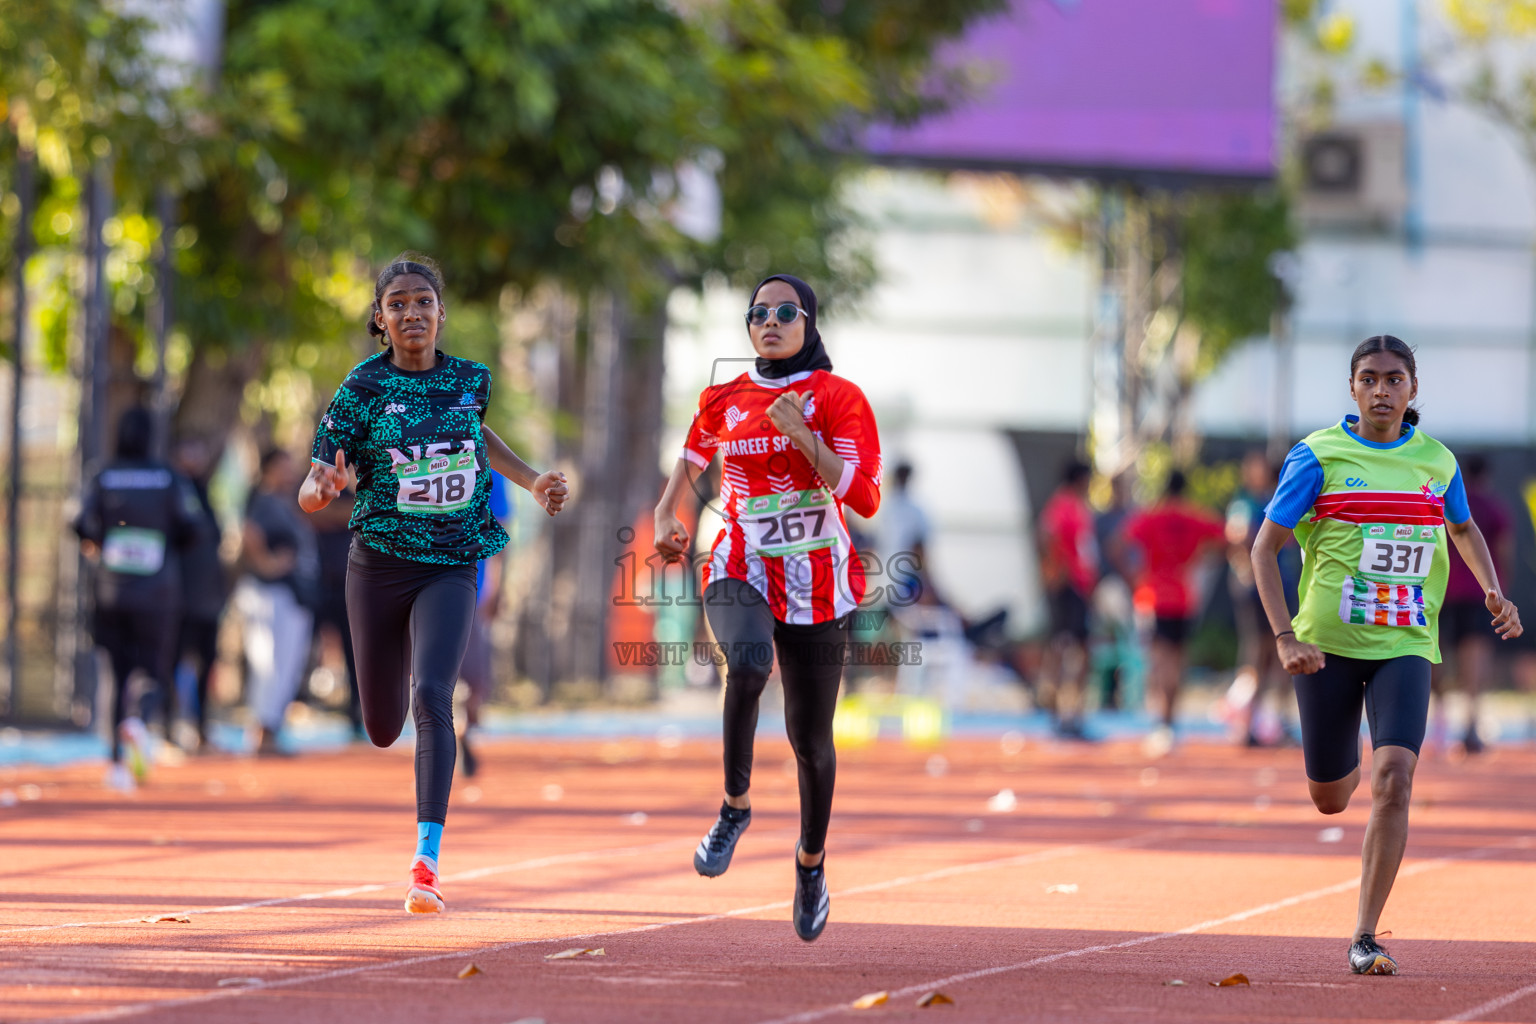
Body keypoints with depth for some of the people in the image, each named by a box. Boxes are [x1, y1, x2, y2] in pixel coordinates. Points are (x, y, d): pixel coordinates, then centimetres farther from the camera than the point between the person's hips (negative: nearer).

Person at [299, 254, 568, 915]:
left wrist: (531, 481, 15)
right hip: (379, 563, 0)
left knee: (432, 696, -22)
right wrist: (322, 487, -33)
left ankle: (427, 860, -26)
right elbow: (310, 492, -9)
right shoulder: (362, 390, -7)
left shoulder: (471, 379, 2)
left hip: (451, 568, 0)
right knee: (382, 729, 8)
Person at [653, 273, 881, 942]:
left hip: (815, 585, -1)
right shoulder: (724, 401, 5)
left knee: (811, 738, 6)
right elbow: (692, 458, 24)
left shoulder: (839, 400, -5)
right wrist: (666, 516, 5)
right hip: (739, 572, 1)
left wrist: (805, 439, -22)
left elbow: (864, 500, -15)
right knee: (748, 662, -35)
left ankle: (811, 860, 33)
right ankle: (735, 805, -17)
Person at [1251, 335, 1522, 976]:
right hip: (1327, 646, -1)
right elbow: (1265, 547, -3)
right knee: (1330, 800, 8)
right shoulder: (1318, 457, -4)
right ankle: (1349, 760, 50)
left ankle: (1365, 939, -15)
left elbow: (1465, 529, 26)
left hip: (1405, 645, 1)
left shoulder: (1436, 460, 6)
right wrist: (1284, 638, -13)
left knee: (1394, 778, -19)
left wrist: (1493, 592, 9)